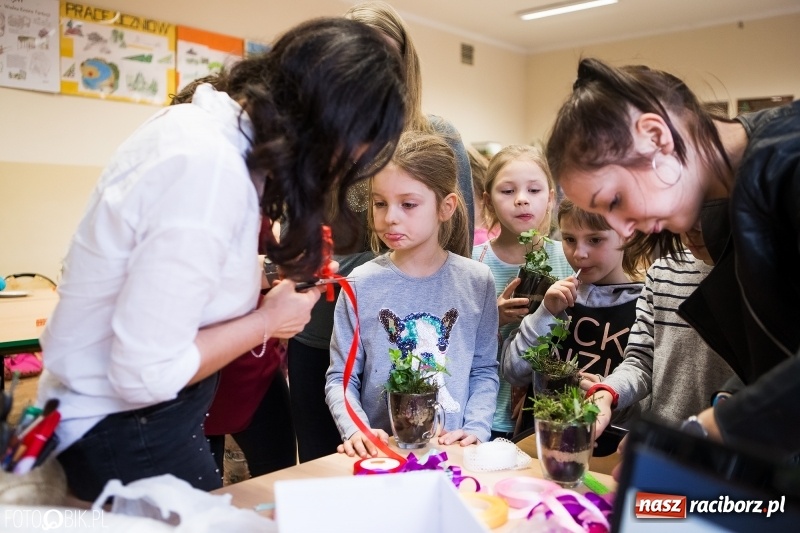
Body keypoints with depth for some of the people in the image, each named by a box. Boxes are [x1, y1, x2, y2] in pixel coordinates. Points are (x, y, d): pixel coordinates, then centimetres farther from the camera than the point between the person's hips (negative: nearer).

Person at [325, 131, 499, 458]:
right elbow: (340, 377, 1)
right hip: (379, 452, 0)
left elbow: (484, 370, 8)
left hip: (453, 453, 1)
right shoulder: (361, 284, -2)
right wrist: (355, 430, -13)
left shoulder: (477, 282, 2)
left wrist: (475, 429, -4)